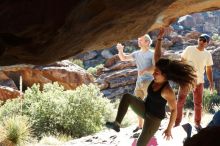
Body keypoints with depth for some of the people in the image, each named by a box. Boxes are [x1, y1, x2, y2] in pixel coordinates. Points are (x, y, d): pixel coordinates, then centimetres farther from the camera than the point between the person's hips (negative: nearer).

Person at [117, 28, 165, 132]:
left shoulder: (152, 54, -8)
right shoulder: (137, 54, 10)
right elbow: (123, 58, 12)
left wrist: (145, 70, -29)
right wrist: (120, 50, -7)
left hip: (149, 82, -6)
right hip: (139, 82, 7)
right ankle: (140, 125, 23)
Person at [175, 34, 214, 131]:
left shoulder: (207, 55, -1)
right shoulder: (189, 49, -7)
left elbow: (209, 70, 5)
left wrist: (211, 83, 0)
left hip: (199, 81, 2)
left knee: (198, 103, 11)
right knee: (180, 101, 1)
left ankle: (197, 123, 24)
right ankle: (177, 122, 11)